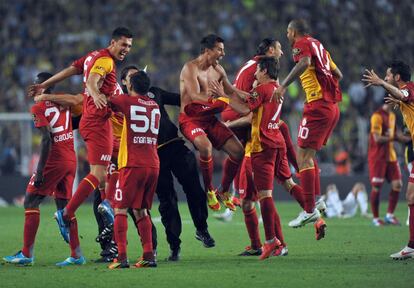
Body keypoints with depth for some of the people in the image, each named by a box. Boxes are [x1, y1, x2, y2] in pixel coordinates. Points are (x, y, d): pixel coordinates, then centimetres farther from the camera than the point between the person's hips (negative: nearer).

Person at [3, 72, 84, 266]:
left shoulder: (39, 108, -11)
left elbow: (47, 139, -18)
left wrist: (40, 170, -18)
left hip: (54, 161, -7)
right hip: (71, 160, 7)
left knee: (31, 202, 0)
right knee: (64, 206, 13)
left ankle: (27, 254, -4)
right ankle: (76, 255, 9)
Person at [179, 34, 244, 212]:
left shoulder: (218, 70, 9)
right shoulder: (190, 68, -15)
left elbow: (231, 91, 22)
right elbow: (195, 96, -29)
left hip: (209, 119, 8)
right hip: (190, 119, -8)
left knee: (238, 151, -3)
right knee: (205, 146, -36)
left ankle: (224, 191, 16)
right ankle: (209, 191, -16)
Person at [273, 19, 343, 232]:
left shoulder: (302, 44, -4)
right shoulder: (318, 45, 22)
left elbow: (304, 62, -27)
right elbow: (338, 74, 28)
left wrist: (283, 85, -31)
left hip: (317, 106, -9)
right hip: (332, 106, 9)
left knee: (304, 156, -9)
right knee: (308, 154, 19)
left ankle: (309, 211, -14)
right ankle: (316, 200, 13)